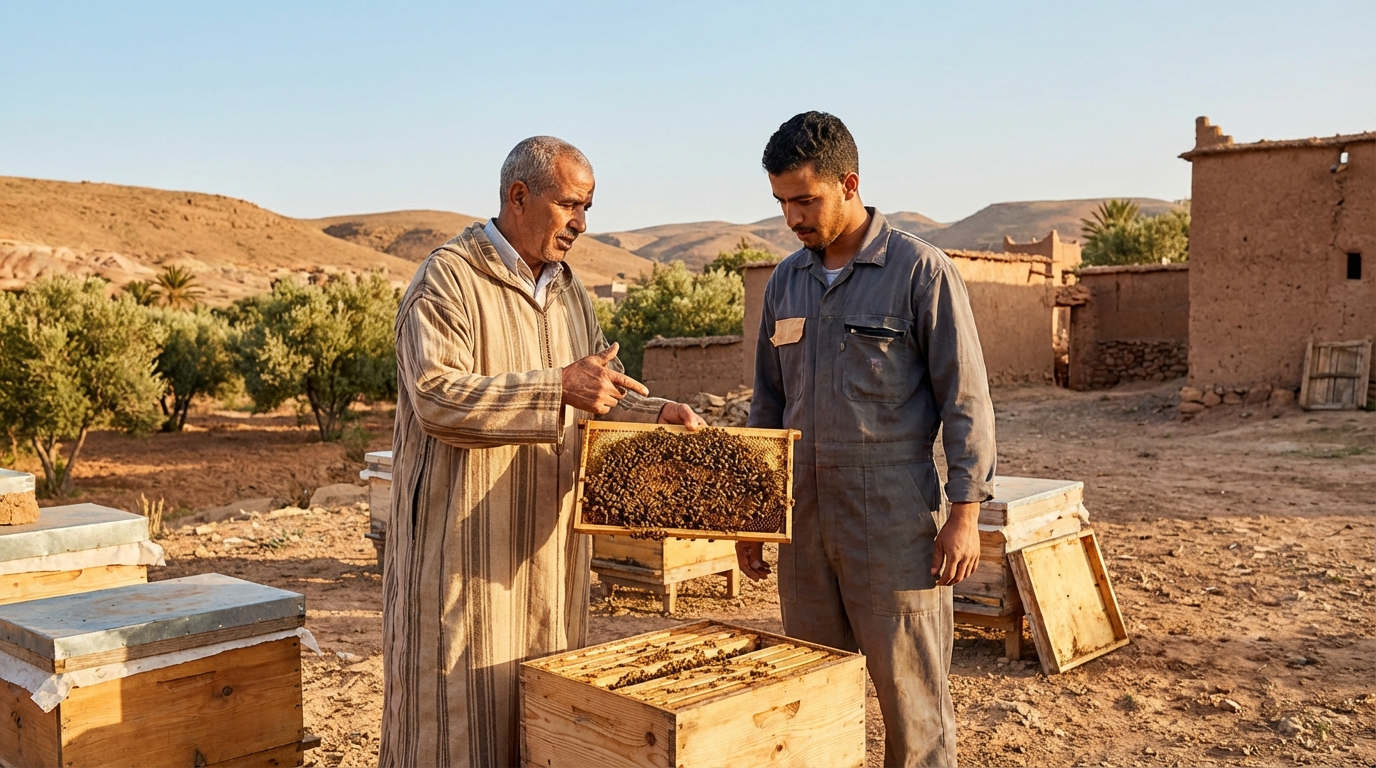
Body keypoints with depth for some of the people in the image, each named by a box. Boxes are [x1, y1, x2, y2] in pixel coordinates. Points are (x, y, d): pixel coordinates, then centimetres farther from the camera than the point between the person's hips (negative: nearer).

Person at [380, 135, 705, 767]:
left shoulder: (568, 289, 15)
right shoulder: (448, 278, -11)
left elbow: (596, 396, 22)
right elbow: (437, 397, -24)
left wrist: (658, 413, 4)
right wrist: (557, 386, -29)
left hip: (551, 543, 7)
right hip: (466, 540, -7)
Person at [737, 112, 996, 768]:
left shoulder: (920, 271, -6)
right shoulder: (785, 283, 11)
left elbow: (965, 399, -6)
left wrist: (965, 512, -11)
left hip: (893, 523, -5)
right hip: (803, 522, 5)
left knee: (910, 698, 4)